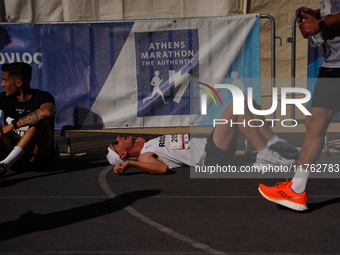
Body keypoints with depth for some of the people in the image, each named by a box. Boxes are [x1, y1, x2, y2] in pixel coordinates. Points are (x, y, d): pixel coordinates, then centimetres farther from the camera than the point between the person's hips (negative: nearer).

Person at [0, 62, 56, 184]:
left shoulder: (42, 97, -8)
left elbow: (47, 112, -32)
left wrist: (13, 125, -28)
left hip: (37, 153, -4)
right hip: (11, 149, 4)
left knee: (41, 120, -28)